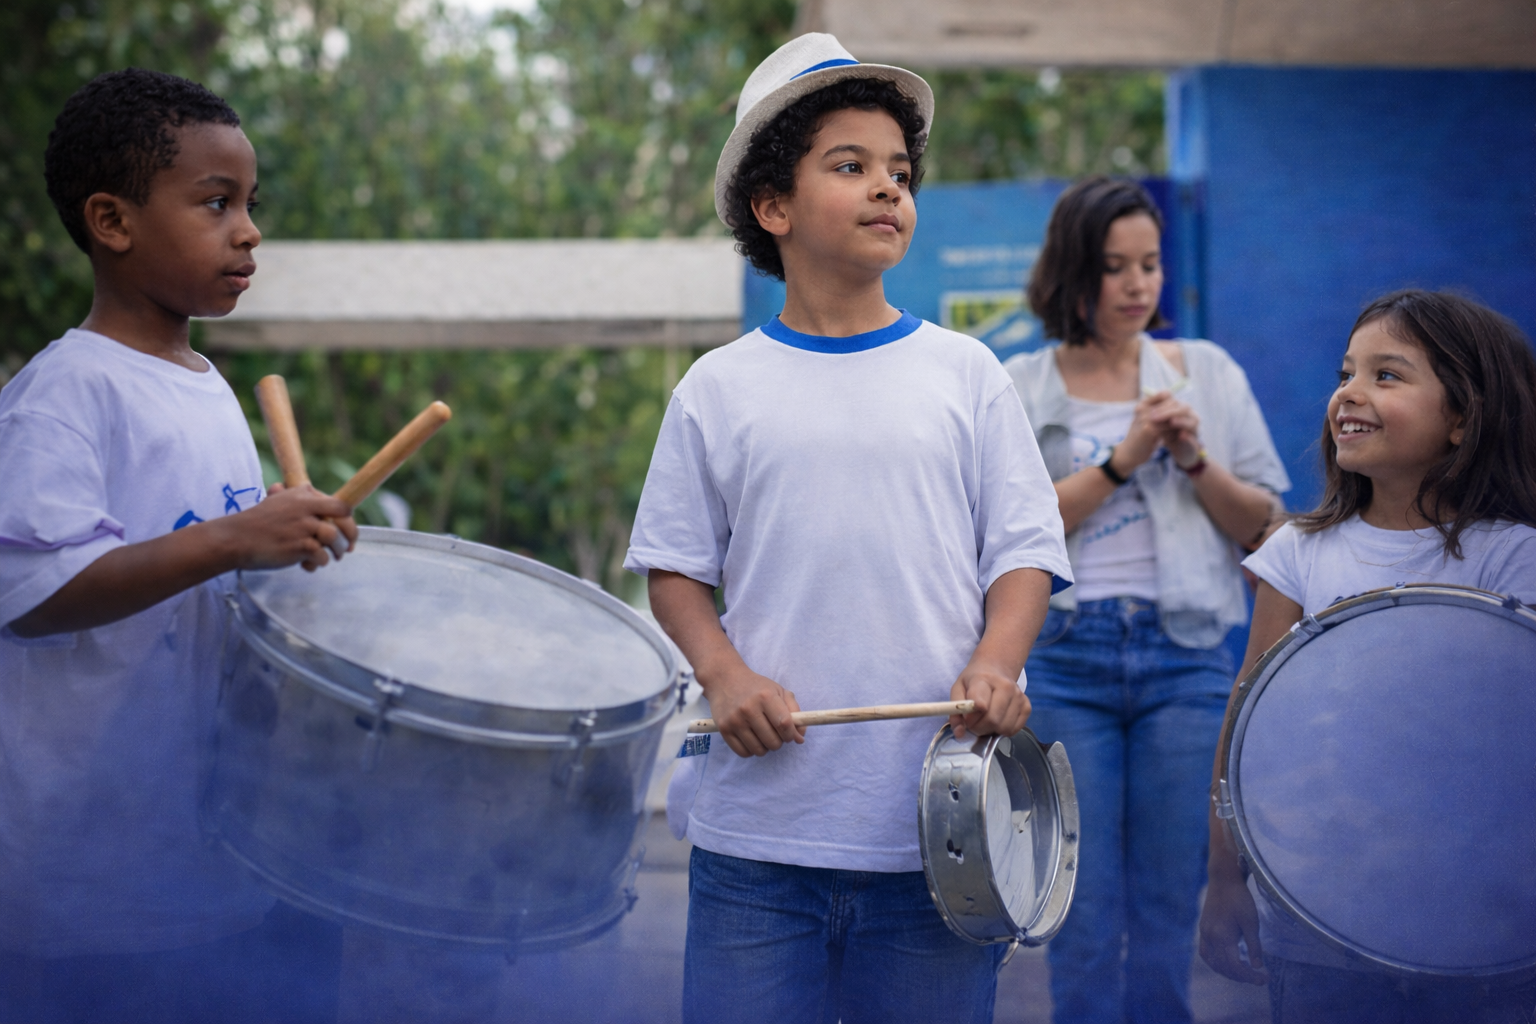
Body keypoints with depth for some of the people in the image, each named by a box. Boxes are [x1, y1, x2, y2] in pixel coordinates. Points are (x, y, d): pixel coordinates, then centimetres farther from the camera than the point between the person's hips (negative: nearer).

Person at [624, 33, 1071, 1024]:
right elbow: (675, 568, 9)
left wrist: (996, 663, -11)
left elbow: (1024, 550, 7)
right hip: (759, 829, 0)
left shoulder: (962, 372, 7)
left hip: (934, 826, 1)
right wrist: (723, 673, -9)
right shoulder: (721, 388, 6)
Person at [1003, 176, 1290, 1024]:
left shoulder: (1208, 373, 9)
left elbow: (1263, 527, 8)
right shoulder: (1021, 390, 5)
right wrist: (1120, 460, -11)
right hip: (1064, 659, -1)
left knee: (1169, 903, 4)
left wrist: (1194, 461, -8)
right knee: (1084, 907, 3)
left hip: (1185, 658, 1)